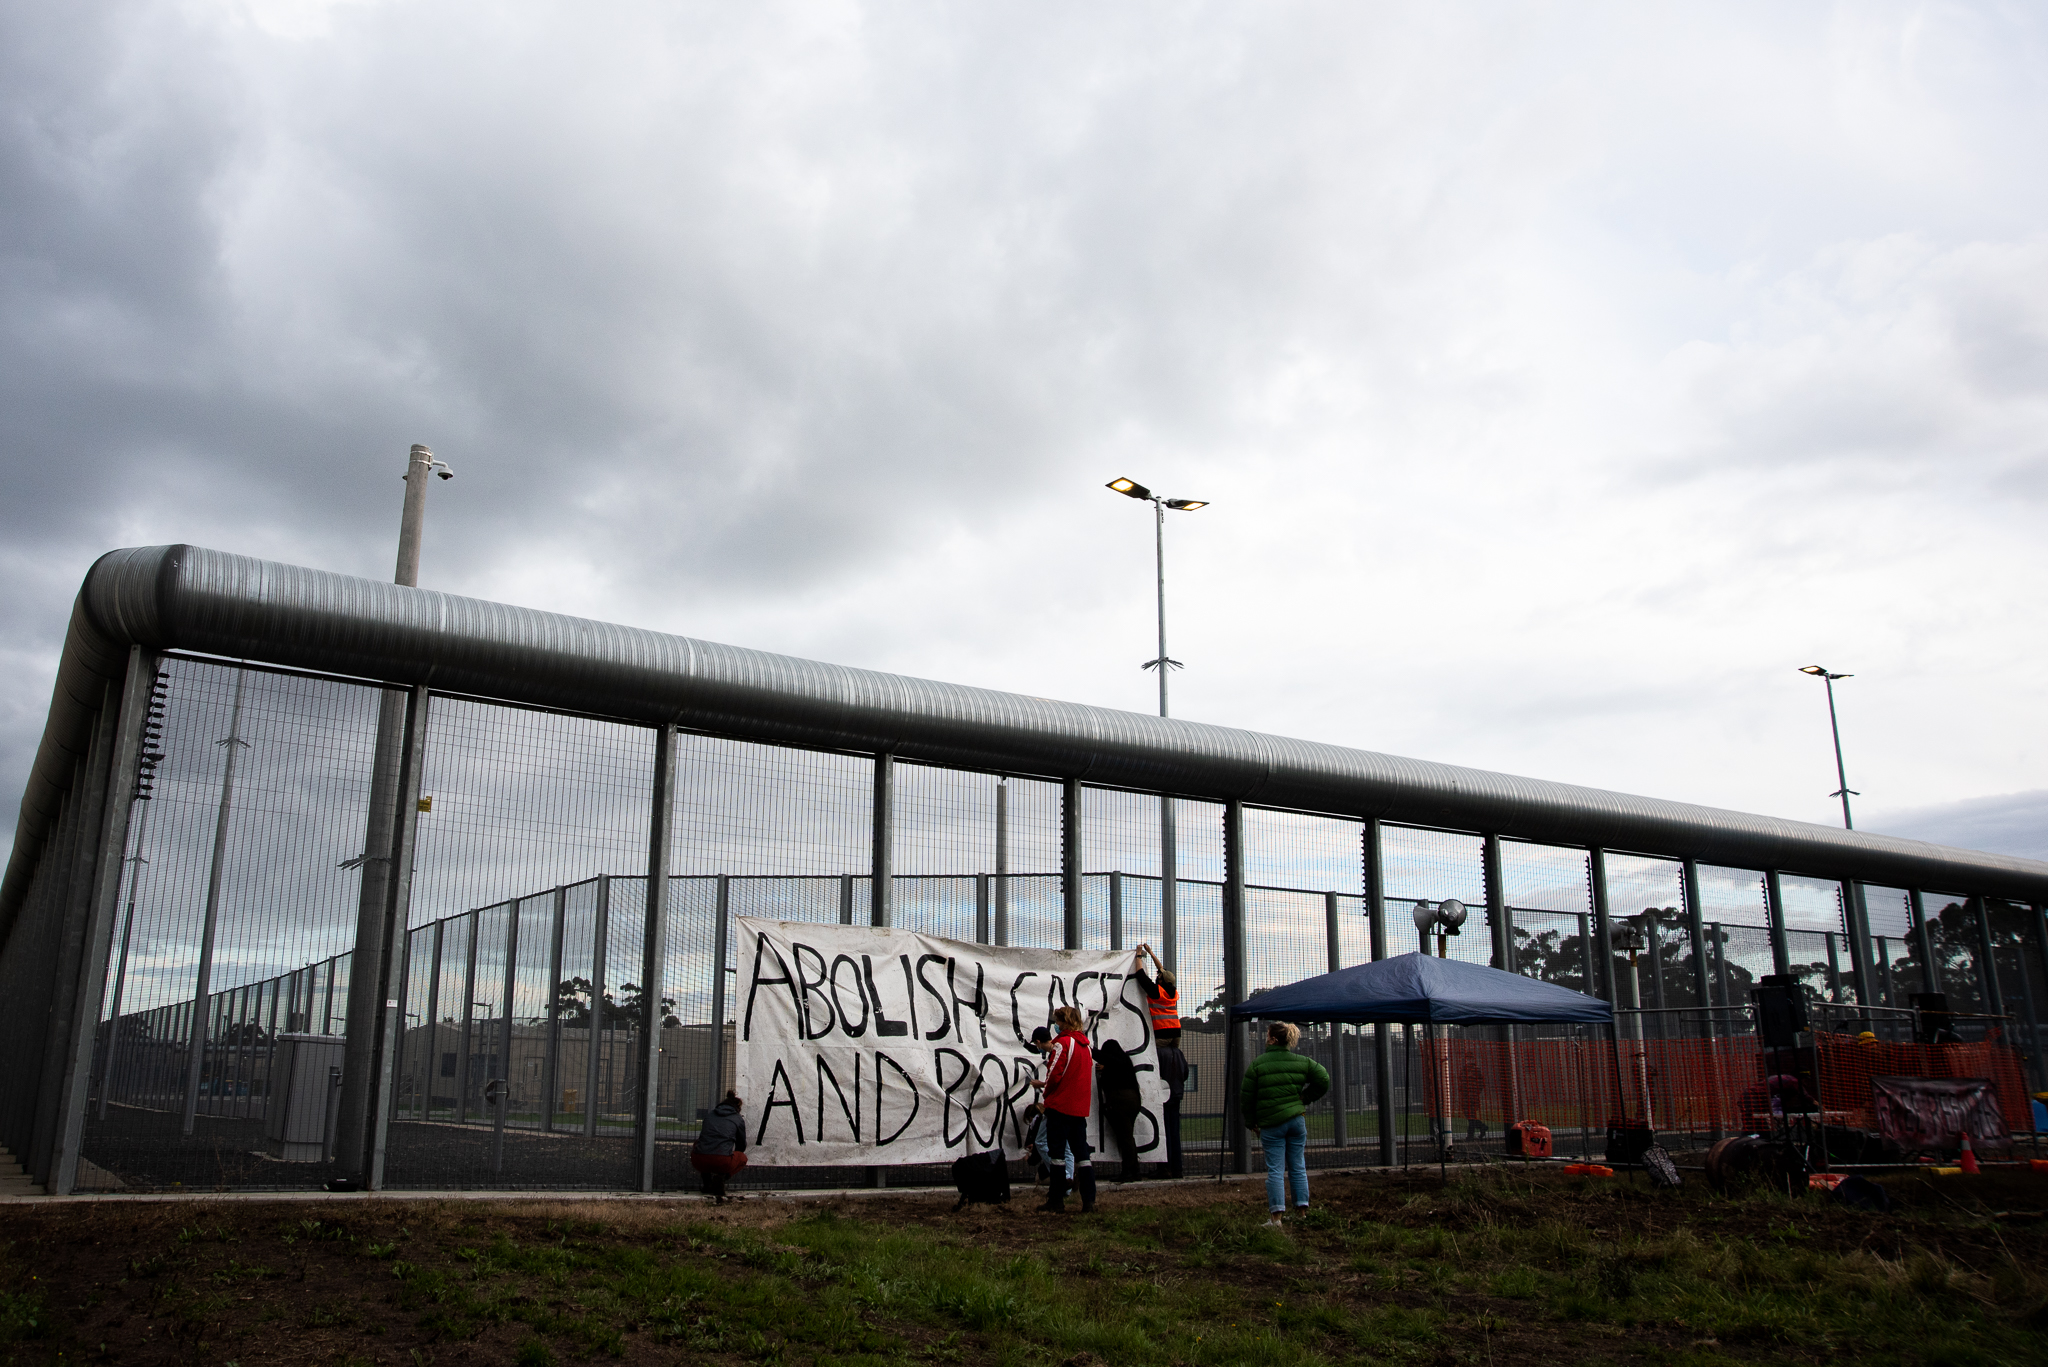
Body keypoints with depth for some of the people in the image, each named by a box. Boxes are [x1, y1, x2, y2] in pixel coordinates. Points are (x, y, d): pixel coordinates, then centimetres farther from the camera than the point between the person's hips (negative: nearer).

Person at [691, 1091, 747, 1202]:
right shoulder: (738, 1119, 16)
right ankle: (721, 1176, -1)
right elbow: (742, 1146, 26)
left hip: (699, 1161, 3)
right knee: (742, 1158, 29)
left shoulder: (709, 1116, 25)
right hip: (722, 1162, -3)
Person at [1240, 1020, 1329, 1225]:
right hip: (1296, 1120, 3)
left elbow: (1246, 1096, -3)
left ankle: (1276, 1215, -4)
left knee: (1275, 1170, 0)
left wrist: (1251, 1122, 9)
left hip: (1271, 1124, -3)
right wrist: (1305, 1098, 13)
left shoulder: (1257, 1064, -6)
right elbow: (1323, 1080, 6)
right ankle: (1303, 1210, 13)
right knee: (1298, 1168, 13)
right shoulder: (1301, 1062, 3)